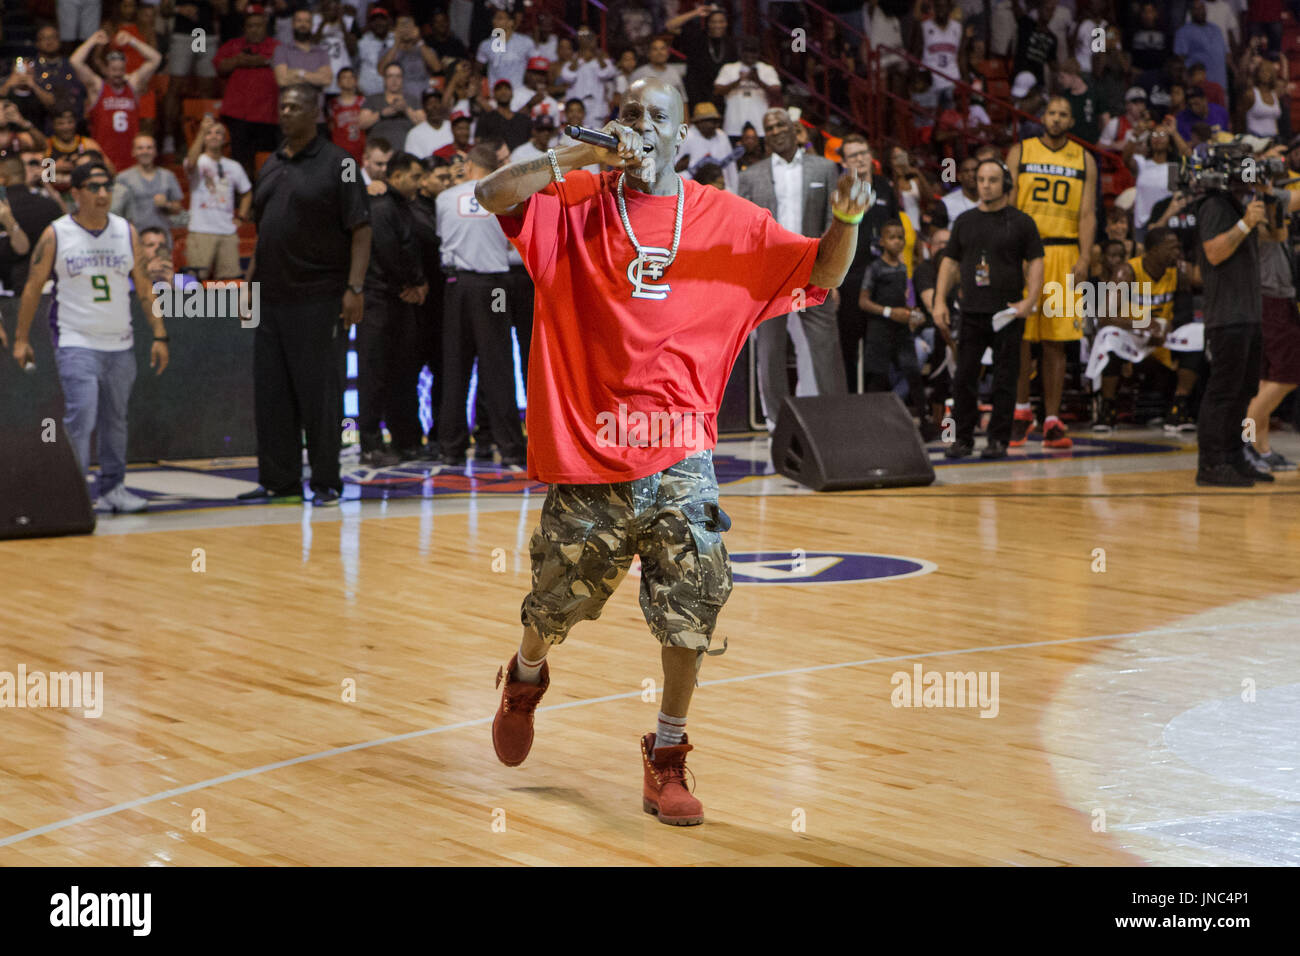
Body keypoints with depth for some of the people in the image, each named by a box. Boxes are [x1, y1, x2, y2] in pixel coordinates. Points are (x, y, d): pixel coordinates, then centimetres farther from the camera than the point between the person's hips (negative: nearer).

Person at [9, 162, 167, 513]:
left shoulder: (127, 233, 5)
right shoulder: (56, 235, -5)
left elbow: (144, 287, 8)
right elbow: (33, 287, 0)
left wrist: (159, 336, 2)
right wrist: (21, 339, -1)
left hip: (120, 345, 4)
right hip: (76, 343, -4)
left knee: (115, 419, 10)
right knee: (81, 417, -15)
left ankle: (113, 489, 20)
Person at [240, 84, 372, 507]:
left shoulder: (336, 164, -5)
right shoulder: (271, 167, 15)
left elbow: (360, 230, -10)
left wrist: (355, 288, -17)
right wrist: (251, 282, 15)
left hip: (319, 297, -7)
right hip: (272, 296, 7)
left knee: (319, 392, -3)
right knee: (270, 392, 7)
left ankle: (326, 482, 5)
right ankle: (278, 480, 15)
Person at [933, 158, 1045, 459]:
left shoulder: (1021, 222, 2)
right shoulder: (965, 221, 12)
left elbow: (1035, 262, 0)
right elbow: (950, 262, 14)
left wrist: (1029, 301, -12)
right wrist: (939, 302, 4)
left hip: (1008, 313, -3)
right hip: (972, 311, 3)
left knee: (1004, 380, 0)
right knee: (964, 377, 1)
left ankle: (999, 439, 5)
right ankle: (962, 438, 9)